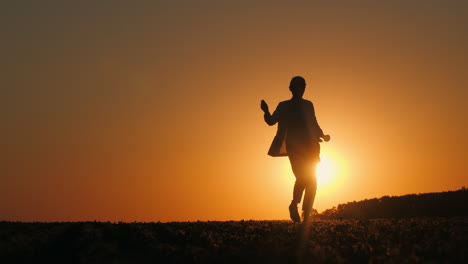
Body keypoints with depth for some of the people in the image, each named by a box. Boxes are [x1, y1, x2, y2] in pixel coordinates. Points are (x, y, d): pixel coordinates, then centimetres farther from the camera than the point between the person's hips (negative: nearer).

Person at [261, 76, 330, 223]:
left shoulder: (308, 105, 18)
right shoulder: (284, 106, 9)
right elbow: (272, 121, 0)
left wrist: (322, 136, 7)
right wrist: (266, 112, -18)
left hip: (309, 147, 4)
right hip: (294, 147, -3)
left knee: (311, 180, -3)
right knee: (302, 176, -21)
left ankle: (306, 215, 3)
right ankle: (294, 204, 1)